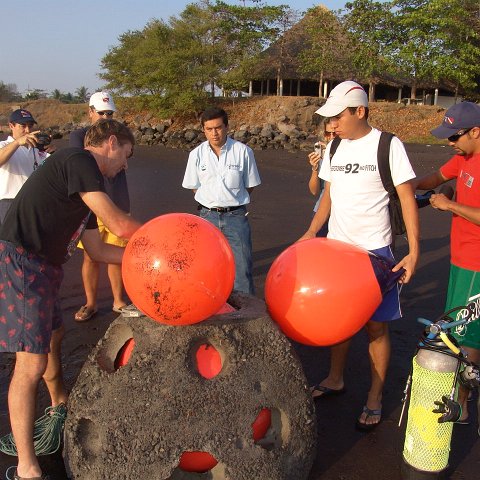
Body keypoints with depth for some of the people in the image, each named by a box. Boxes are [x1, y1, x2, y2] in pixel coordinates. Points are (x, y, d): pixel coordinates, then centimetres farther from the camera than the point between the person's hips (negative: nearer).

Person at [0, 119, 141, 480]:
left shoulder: (85, 188, 17)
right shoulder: (78, 160, -11)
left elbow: (98, 250, 19)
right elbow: (119, 224, -16)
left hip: (42, 269, 11)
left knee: (54, 335, 28)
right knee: (32, 364, -8)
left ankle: (60, 404, 54)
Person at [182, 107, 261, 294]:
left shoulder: (243, 151, -5)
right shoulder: (197, 154, 1)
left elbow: (249, 186, 5)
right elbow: (194, 186, 11)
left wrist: (233, 200, 5)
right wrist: (212, 202, 7)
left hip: (235, 216, -2)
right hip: (208, 215, 2)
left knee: (241, 267, -3)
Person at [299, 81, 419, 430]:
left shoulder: (388, 146, -10)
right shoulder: (335, 147, 7)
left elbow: (407, 198, -10)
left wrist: (414, 251, -16)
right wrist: (312, 233, 8)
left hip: (374, 251, -5)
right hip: (336, 246, 5)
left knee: (376, 325, 3)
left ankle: (375, 398, 19)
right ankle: (336, 379, 35)